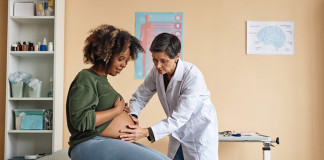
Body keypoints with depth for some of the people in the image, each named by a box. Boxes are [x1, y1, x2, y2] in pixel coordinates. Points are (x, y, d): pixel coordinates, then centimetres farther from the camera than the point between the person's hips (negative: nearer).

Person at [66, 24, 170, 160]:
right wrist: (116, 110, -12)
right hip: (91, 144, -10)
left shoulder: (102, 79, 20)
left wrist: (122, 109, 8)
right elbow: (81, 120, -21)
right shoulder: (86, 79, -9)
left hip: (114, 143, 10)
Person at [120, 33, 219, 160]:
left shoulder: (193, 76, -29)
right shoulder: (156, 72, -12)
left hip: (200, 131, -5)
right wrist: (133, 116, -23)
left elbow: (180, 117, -31)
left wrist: (147, 132, -39)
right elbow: (139, 97, -1)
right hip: (178, 132, 5)